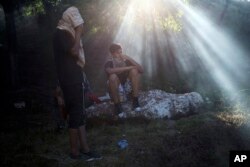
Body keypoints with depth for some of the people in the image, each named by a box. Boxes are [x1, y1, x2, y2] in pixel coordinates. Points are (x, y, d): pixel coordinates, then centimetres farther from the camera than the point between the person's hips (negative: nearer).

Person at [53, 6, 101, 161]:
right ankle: (75, 151, 7)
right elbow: (74, 52, -23)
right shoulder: (61, 34, -12)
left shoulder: (68, 34, 17)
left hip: (75, 79, 10)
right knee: (76, 114, -4)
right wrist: (78, 33, -16)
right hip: (70, 81, -10)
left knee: (80, 114, 9)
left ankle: (85, 149, 15)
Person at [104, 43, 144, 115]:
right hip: (115, 91, -3)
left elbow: (141, 70, -11)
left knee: (134, 70, -18)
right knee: (113, 76, -32)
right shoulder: (109, 63, -10)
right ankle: (117, 105, -22)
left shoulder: (126, 61, -2)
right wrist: (128, 68, -30)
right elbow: (110, 71, -36)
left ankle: (135, 101, -20)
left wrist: (129, 59, -20)